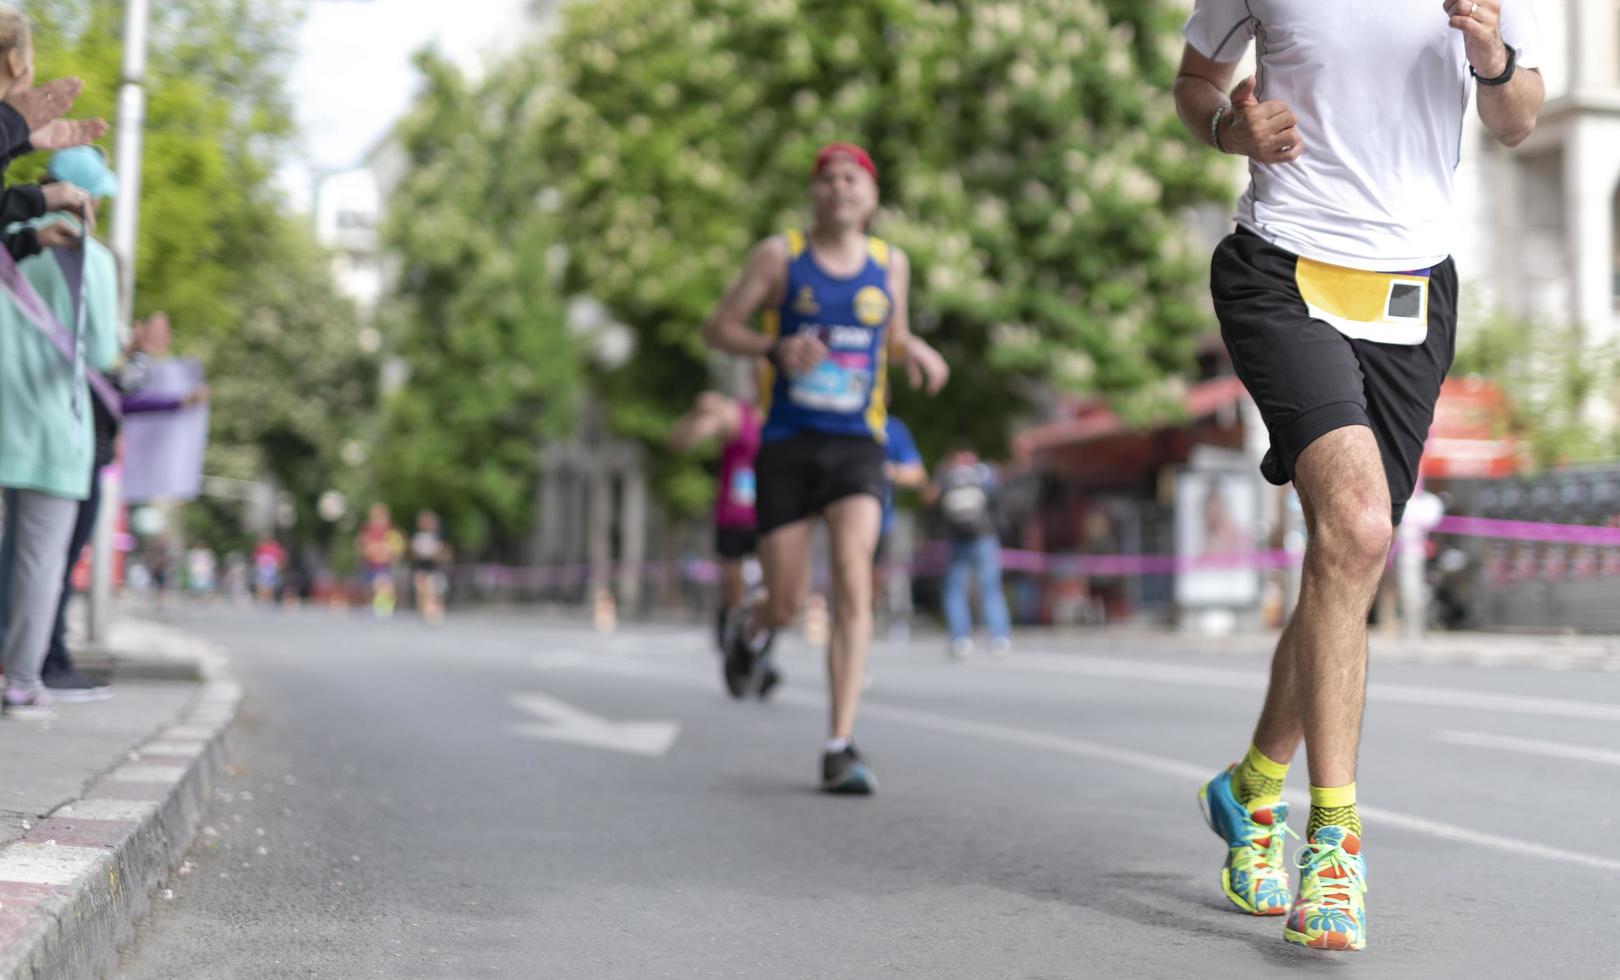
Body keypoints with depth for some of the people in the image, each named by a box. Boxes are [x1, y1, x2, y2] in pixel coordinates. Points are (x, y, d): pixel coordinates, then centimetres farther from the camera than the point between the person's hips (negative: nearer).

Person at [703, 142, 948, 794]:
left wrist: (918, 354, 1)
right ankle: (751, 628, 42)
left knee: (853, 584, -18)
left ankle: (840, 748, -15)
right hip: (787, 446, -1)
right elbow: (718, 328, 3)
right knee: (787, 603, 1)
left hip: (857, 447, 1)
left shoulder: (890, 263, 9)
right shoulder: (779, 256, 1)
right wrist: (776, 349, -16)